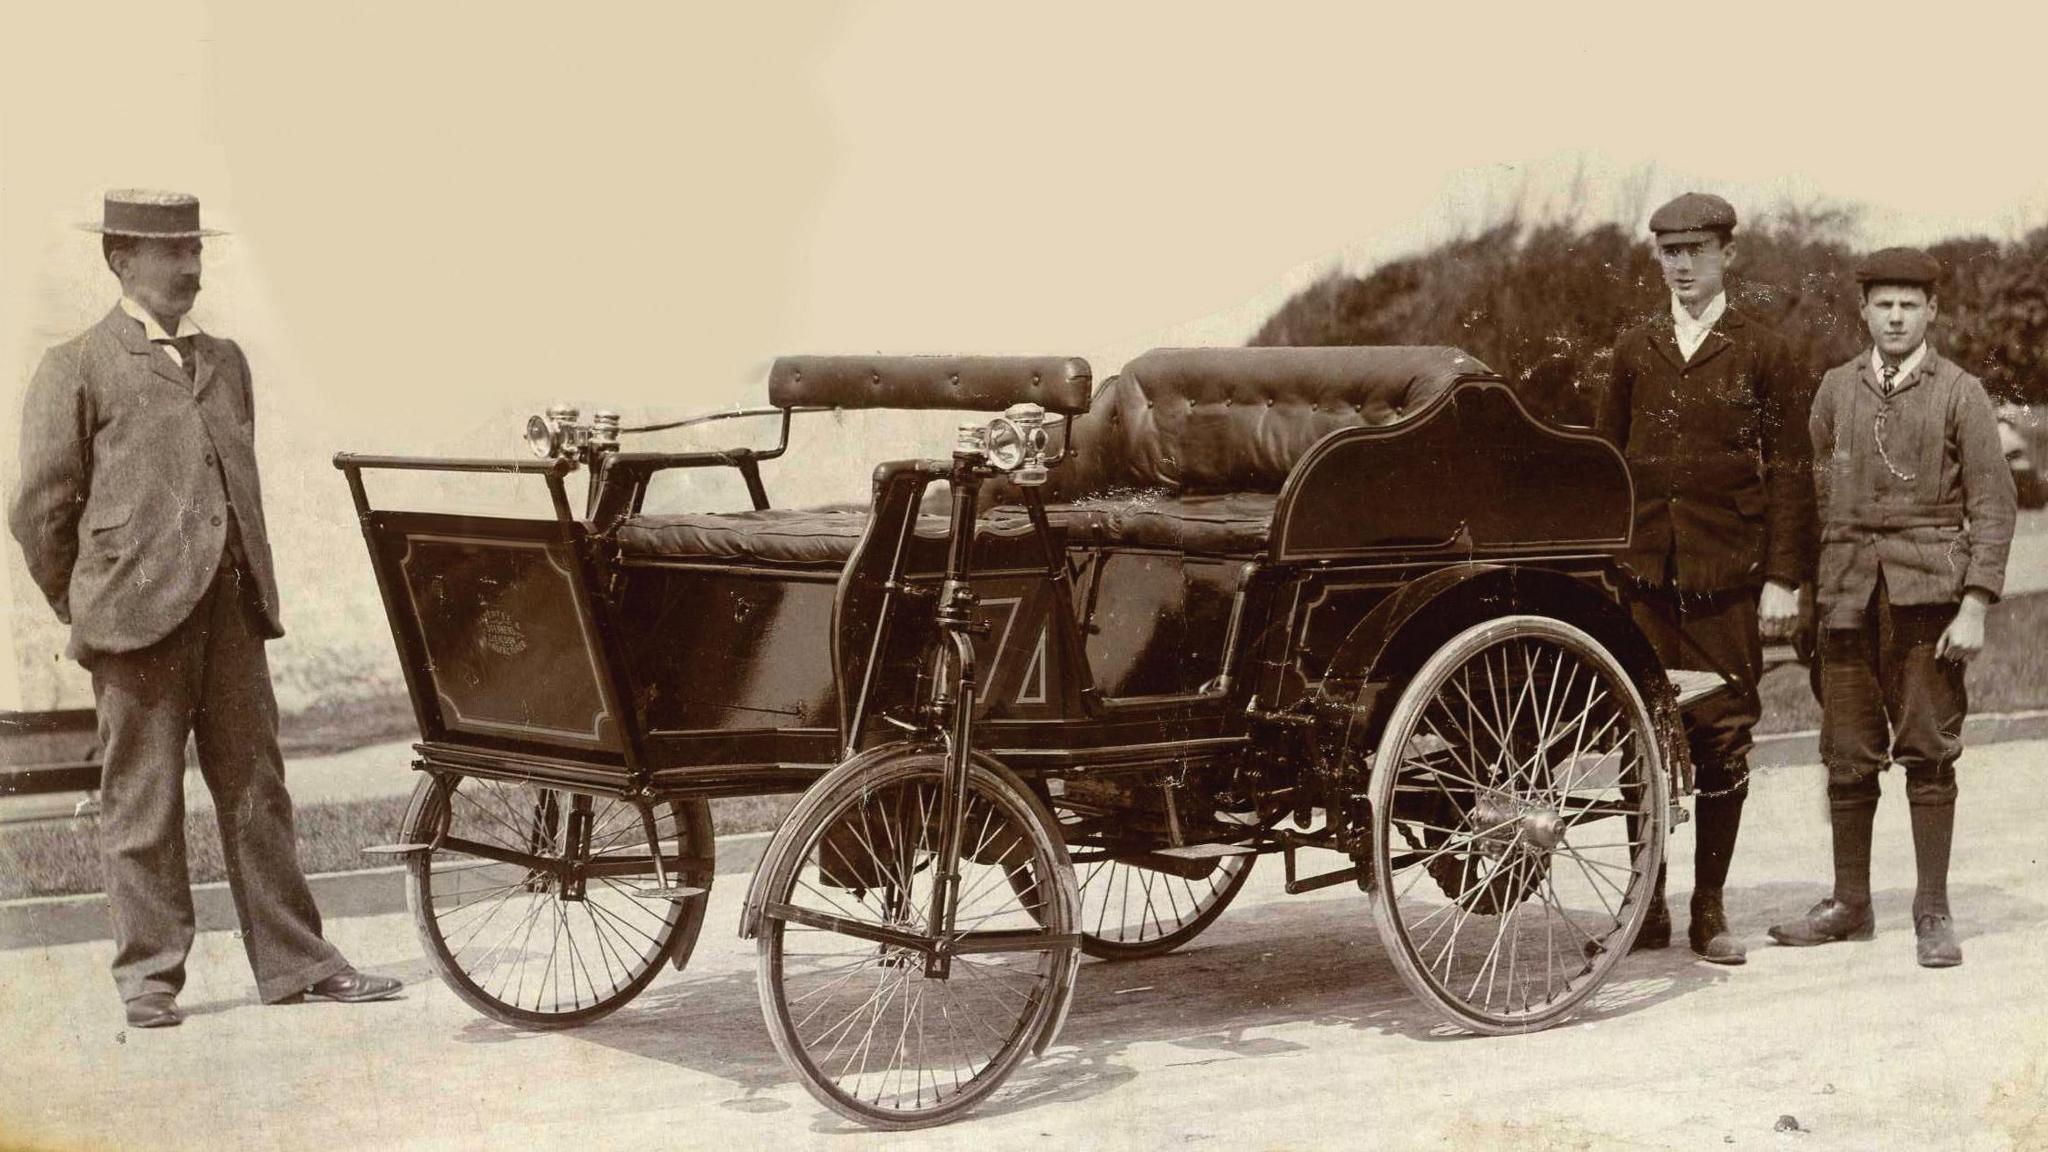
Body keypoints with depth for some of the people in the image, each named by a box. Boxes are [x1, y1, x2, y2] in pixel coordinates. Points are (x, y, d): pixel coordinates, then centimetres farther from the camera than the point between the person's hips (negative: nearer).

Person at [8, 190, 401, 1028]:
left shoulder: (224, 362, 18)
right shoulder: (77, 370, -1)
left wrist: (253, 587, 15)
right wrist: (87, 611, 3)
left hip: (232, 610, 5)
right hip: (140, 615, -5)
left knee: (256, 790, 7)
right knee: (142, 801, 1)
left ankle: (294, 962, 12)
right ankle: (148, 976, 9)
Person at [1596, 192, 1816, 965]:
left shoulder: (1761, 353, 5)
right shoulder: (1635, 351, 13)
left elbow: (1789, 471, 2)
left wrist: (1782, 577, -5)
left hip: (1727, 574, -2)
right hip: (1643, 573, 2)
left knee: (1722, 740, -1)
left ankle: (1709, 911, 8)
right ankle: (1646, 907, 11)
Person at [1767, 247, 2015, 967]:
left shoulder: (1960, 395, 1)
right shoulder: (1835, 390, 10)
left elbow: (1993, 505, -1)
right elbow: (1815, 493, 15)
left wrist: (1976, 606, -9)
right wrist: (1802, 588, 9)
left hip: (1927, 592, -3)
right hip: (1848, 592, 3)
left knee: (1928, 753, -1)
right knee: (1847, 757, 5)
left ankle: (1932, 914, 7)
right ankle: (1849, 905, 17)